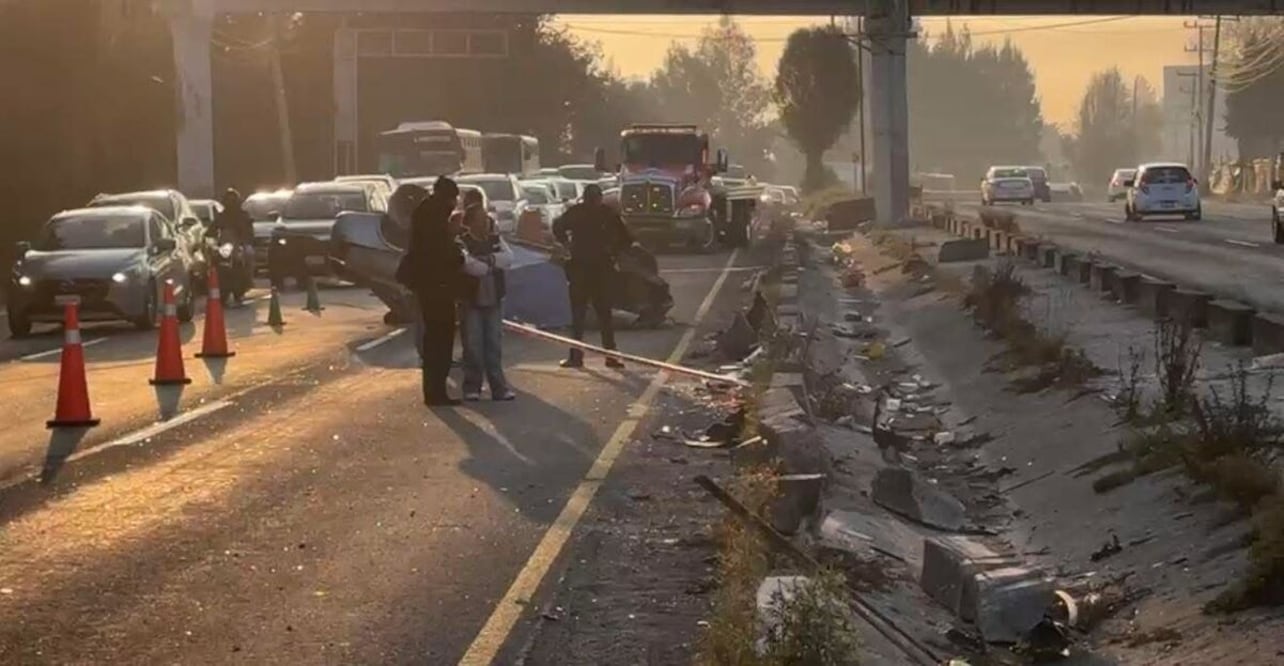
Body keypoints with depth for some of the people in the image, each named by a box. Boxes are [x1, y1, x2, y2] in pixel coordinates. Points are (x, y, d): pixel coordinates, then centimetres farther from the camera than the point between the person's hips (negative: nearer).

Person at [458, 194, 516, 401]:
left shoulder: (495, 239, 9)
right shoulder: (462, 241, -7)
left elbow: (508, 257, -5)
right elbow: (469, 264, -22)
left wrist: (489, 259, -19)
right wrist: (493, 267, -11)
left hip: (494, 300, 4)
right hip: (470, 300, -4)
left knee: (494, 344, 6)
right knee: (473, 345, -1)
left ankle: (499, 387, 8)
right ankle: (472, 388, 7)